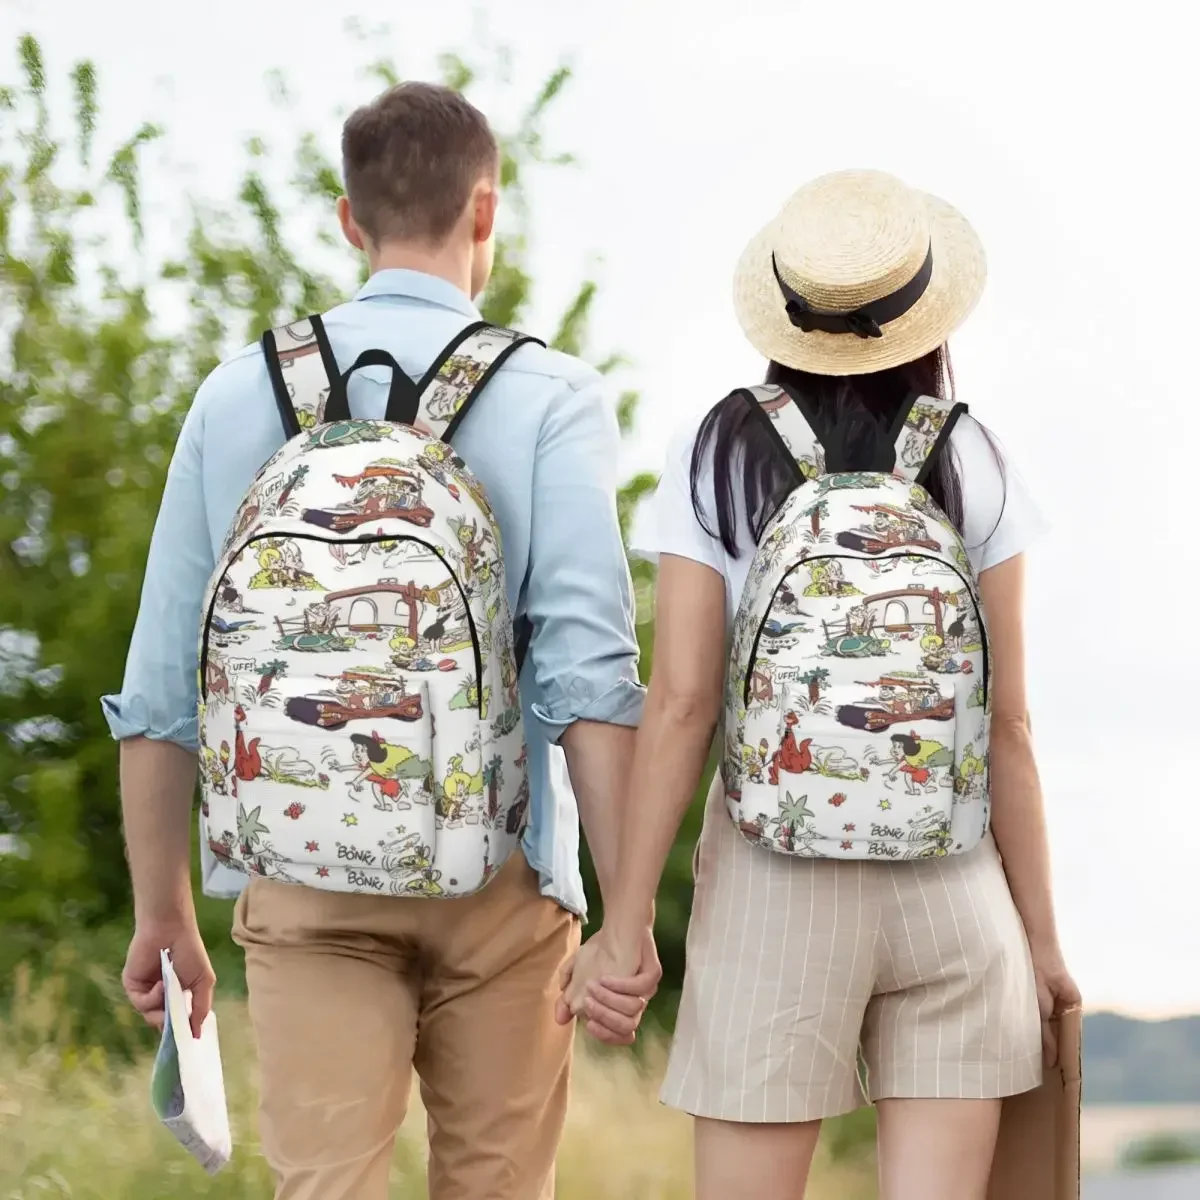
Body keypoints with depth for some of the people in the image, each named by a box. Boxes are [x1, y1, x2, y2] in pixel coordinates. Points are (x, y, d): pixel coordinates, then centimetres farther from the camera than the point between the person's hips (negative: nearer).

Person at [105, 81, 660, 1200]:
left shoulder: (240, 393, 6)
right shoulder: (549, 397, -2)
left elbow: (160, 684, 6)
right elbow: (588, 668, -12)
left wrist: (162, 913, 15)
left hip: (305, 877, 1)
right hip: (498, 876, -1)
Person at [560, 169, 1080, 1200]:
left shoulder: (717, 460, -1)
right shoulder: (972, 468, 1)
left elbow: (681, 704, -7)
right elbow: (1007, 724, 0)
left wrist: (625, 924, -4)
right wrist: (1041, 933, 8)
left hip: (775, 878, -1)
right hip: (952, 880, 1)